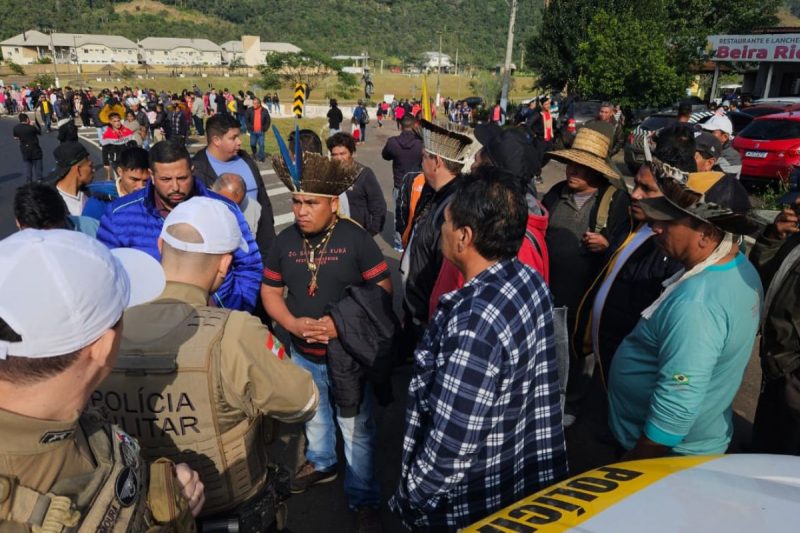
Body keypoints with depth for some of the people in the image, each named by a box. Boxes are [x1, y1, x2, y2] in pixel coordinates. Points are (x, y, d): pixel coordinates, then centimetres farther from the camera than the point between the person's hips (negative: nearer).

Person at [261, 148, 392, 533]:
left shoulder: (355, 238, -15)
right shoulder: (284, 240, -3)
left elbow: (383, 289, -14)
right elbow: (270, 291, 3)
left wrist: (344, 324, -24)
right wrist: (293, 324, -15)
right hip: (303, 352, 4)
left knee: (357, 430, 6)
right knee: (314, 417, 26)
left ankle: (363, 499, 25)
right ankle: (320, 463, 53)